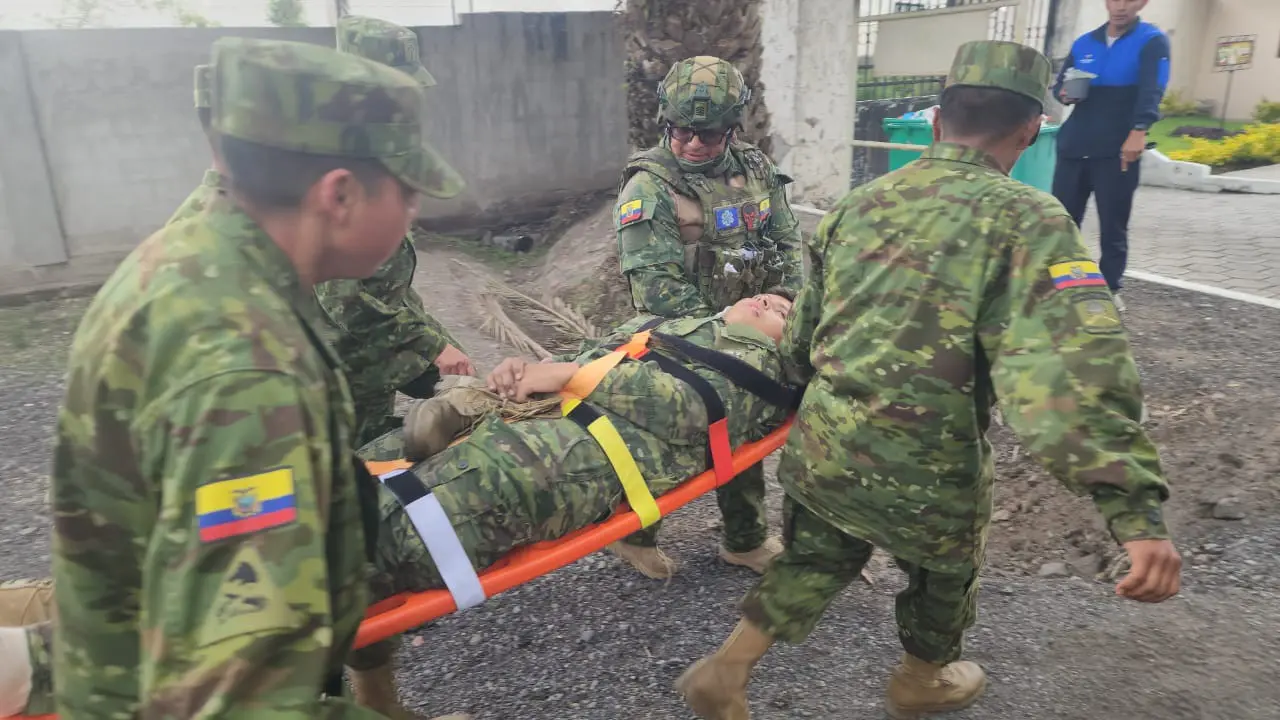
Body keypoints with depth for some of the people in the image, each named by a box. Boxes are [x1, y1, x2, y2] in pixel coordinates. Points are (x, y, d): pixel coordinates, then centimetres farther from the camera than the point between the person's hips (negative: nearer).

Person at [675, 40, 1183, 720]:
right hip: (925, 469, -4)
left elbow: (802, 329, 11)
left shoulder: (858, 202, 4)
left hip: (820, 445, 4)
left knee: (813, 559, 29)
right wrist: (1137, 510, -27)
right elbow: (1075, 368, -25)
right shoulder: (1027, 219, -13)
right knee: (945, 570, 27)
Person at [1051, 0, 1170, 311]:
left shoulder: (1152, 41, 0)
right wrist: (1064, 93, -7)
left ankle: (1111, 289, 11)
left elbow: (1152, 90, -13)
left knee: (1113, 226, 1)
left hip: (1118, 148, -3)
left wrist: (1139, 131, -29)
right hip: (1074, 145, 4)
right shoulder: (1084, 43, 13)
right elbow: (1059, 83, 19)